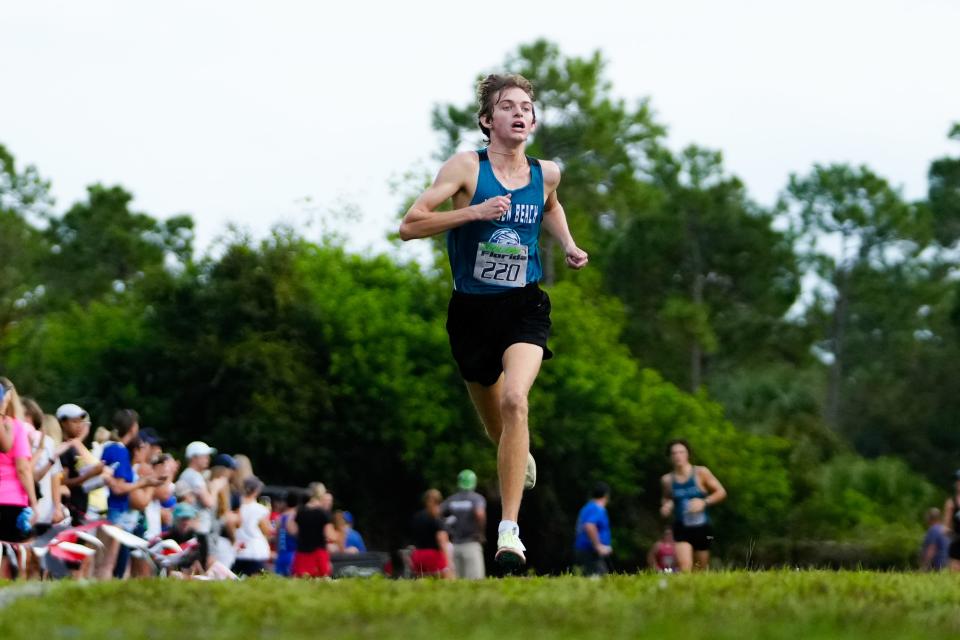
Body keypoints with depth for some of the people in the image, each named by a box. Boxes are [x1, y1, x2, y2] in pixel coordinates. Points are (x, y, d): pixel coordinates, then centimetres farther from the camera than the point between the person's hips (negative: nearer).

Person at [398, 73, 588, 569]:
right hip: (472, 309, 0)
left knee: (514, 402, -25)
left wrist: (568, 245, 10)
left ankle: (510, 530, -26)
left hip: (524, 308, 0)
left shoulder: (546, 173, 3)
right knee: (496, 426, 15)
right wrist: (475, 212, -25)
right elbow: (409, 225, -15)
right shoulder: (467, 167, -9)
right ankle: (521, 457, 54)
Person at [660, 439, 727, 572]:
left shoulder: (701, 473, -5)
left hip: (702, 527, 0)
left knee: (702, 568, 11)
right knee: (684, 565, -21)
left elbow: (721, 492, -1)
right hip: (681, 529, 0)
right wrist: (666, 505, -2)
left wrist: (704, 502, -16)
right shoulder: (667, 480, 1)